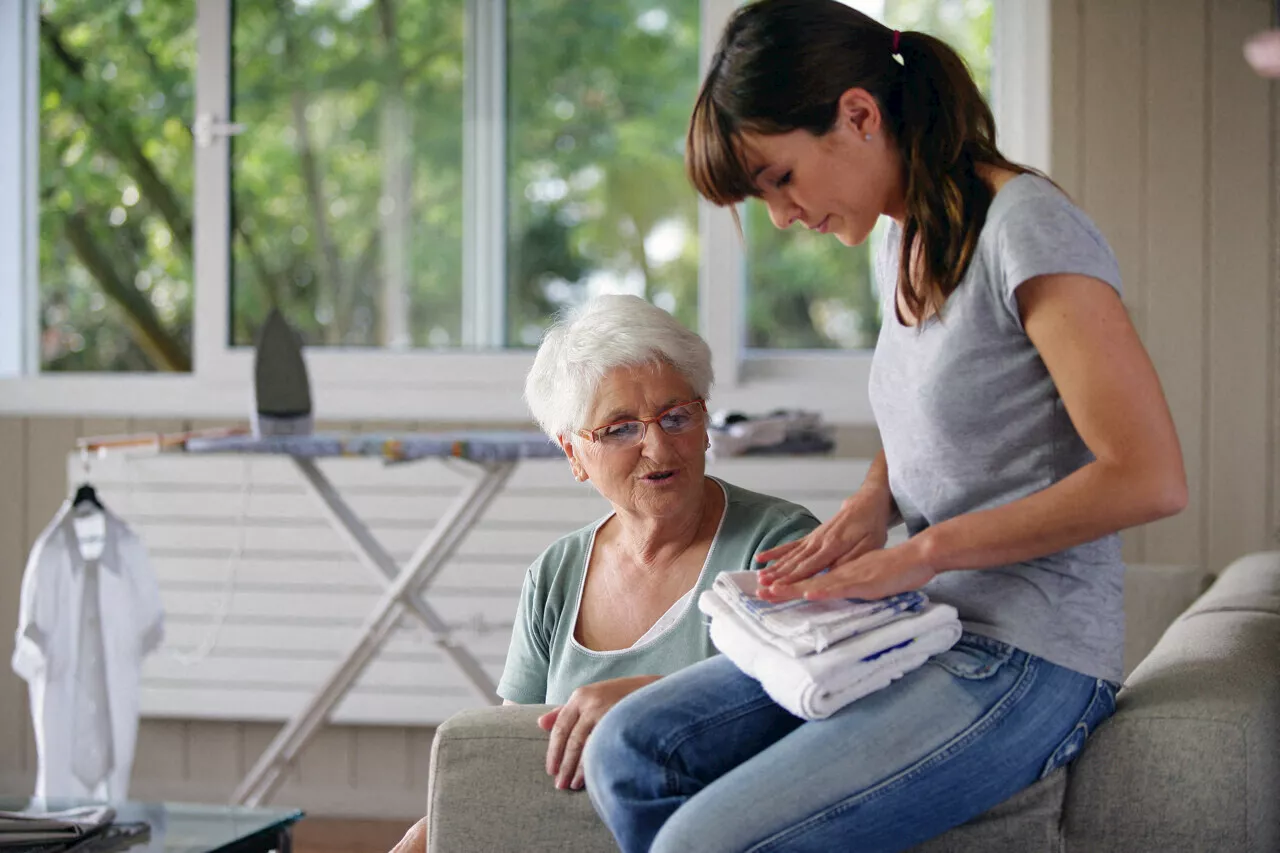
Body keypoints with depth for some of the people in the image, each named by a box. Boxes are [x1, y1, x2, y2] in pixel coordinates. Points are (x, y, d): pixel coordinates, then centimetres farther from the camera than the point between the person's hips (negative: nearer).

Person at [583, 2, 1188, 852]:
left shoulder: (1025, 230, -15)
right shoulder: (904, 240, 13)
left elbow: (1150, 478, -20)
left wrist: (924, 552, -17)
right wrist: (872, 503, 5)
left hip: (1030, 658, -9)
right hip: (907, 631, 9)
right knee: (629, 752, -7)